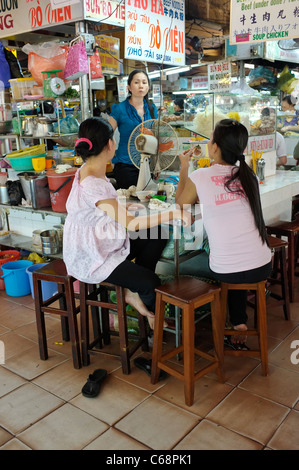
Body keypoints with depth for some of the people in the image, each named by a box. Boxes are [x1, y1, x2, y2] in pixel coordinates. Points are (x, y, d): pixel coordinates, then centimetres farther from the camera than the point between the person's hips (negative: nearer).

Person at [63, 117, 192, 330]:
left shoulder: (89, 170, 0)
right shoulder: (91, 184, -31)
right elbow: (132, 223, -32)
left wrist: (122, 205, 11)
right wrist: (173, 214, -29)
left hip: (104, 244, 10)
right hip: (91, 259, -10)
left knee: (158, 236, 2)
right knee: (151, 282, -13)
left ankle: (133, 291, 10)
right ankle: (153, 312, 22)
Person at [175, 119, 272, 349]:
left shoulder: (200, 177, -8)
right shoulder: (249, 175, 2)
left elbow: (180, 203, 11)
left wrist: (184, 167, 21)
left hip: (225, 272, -3)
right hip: (262, 267, 3)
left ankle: (238, 322, 33)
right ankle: (240, 322, 37)